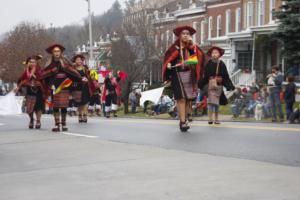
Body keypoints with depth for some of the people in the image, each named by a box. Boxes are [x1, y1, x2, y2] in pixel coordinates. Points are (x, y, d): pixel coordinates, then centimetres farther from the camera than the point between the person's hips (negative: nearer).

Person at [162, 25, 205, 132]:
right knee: (181, 98, -12)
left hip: (189, 74, 3)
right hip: (177, 74, -3)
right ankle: (182, 121, -16)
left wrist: (192, 45, -15)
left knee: (188, 98, 5)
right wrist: (169, 64, -16)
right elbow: (168, 58, 3)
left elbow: (200, 56, -8)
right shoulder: (175, 48, 3)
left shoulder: (192, 47, 7)